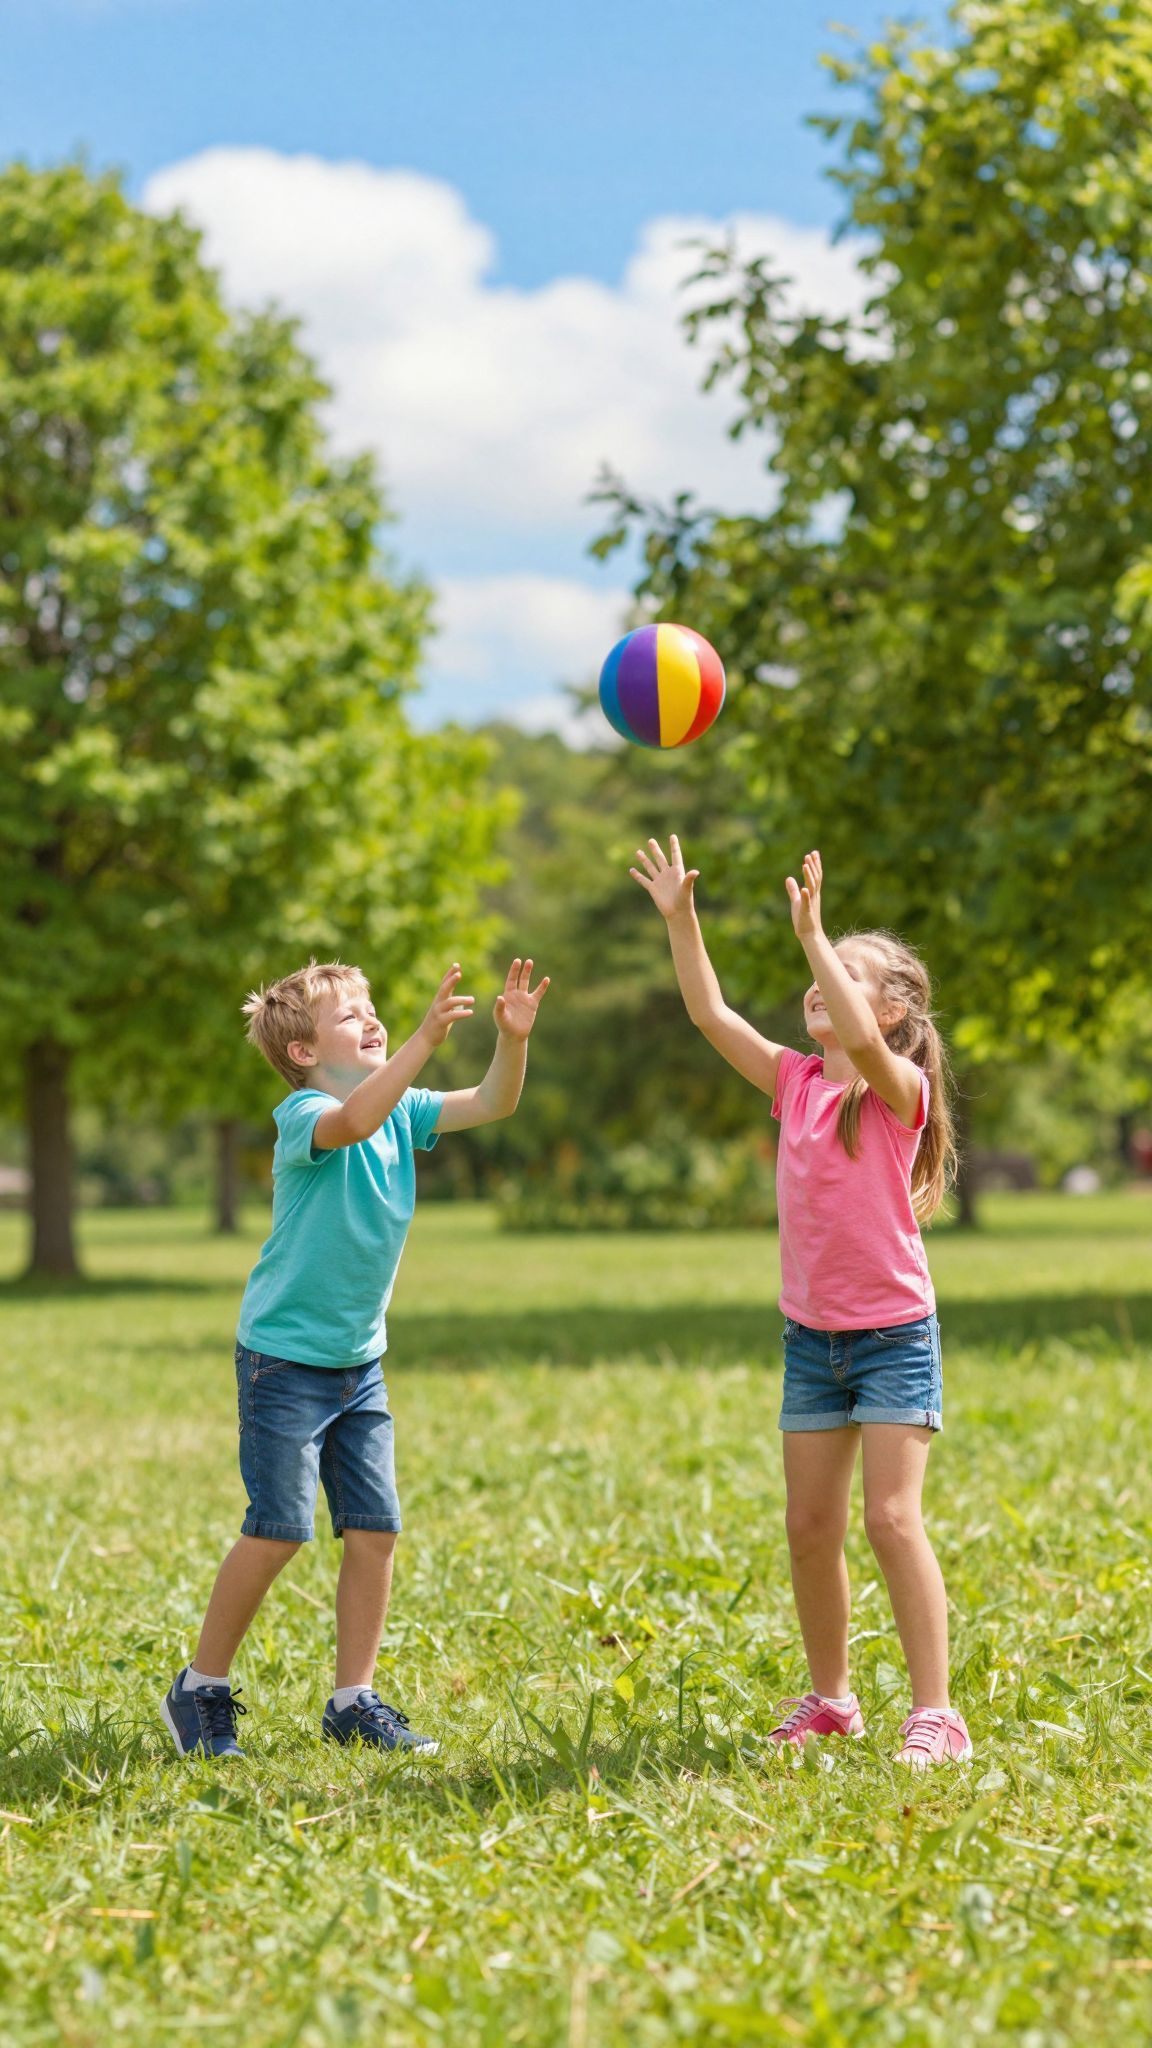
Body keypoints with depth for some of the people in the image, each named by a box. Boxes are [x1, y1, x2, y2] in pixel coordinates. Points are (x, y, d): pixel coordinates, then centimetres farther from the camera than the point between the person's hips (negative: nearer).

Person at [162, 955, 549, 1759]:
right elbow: (352, 1121, -40)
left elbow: (492, 1103, -1)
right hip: (284, 1359, -7)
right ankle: (201, 1690, 9)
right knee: (278, 1530, -7)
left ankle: (354, 1701, 14)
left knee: (375, 1529, 3)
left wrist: (513, 1039, -20)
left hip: (359, 1362, 7)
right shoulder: (303, 1114, -18)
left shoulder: (403, 1109, 4)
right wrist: (426, 1039, -49)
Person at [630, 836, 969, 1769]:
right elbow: (712, 1014, 4)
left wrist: (814, 935, -33)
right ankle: (831, 1699, 24)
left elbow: (863, 1041, -34)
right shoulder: (796, 1081, 4)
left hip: (894, 1334, -6)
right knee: (811, 1527, 9)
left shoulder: (901, 1090, -13)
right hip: (812, 1337, 6)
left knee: (893, 1517, -14)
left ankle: (936, 1713, -11)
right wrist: (680, 918, -2)